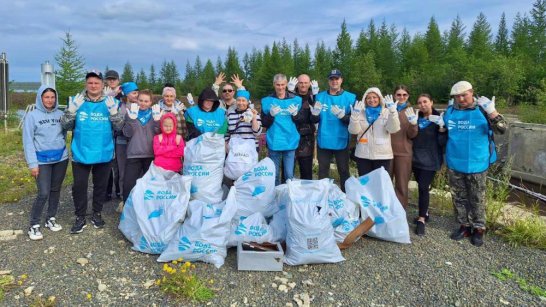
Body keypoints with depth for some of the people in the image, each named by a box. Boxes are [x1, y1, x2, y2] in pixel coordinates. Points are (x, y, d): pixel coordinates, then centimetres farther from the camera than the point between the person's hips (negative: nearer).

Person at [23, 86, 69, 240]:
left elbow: (65, 132, 2)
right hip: (42, 161, -3)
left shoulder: (60, 114, 3)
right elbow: (28, 141, -8)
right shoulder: (32, 116, -6)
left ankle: (51, 218, 29)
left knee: (56, 190, 13)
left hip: (61, 158, 4)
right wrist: (32, 163, -11)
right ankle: (34, 225, 9)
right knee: (44, 193, -7)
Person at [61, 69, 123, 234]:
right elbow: (66, 126, -2)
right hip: (81, 153, 0)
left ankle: (97, 213, 30)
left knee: (101, 185, 13)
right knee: (79, 185, 4)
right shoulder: (77, 101, 1)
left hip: (104, 153, 1)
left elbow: (119, 126, -5)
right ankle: (80, 217, 19)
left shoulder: (110, 102, 1)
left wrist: (113, 111, -20)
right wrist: (71, 110, -16)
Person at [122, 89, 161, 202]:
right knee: (128, 184, -5)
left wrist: (157, 121, -17)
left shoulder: (155, 113, 7)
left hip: (151, 155, 1)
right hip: (133, 155, 0)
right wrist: (131, 119, -18)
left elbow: (159, 133, -2)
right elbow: (127, 133, -5)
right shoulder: (132, 112, 5)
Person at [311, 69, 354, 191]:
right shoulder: (320, 96, 5)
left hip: (341, 142, -1)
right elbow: (314, 120, 3)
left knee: (344, 172, 7)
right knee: (323, 172, 11)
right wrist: (315, 114, -19)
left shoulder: (350, 97, -1)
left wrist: (342, 116, -24)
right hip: (323, 141, 2)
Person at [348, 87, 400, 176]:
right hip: (363, 155, 1)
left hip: (383, 155, -1)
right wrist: (355, 115, -19)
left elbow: (393, 129, -11)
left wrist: (393, 112, -23)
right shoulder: (361, 112, 7)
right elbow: (353, 130, -4)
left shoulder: (387, 112, 4)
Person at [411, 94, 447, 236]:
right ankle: (424, 213, 26)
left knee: (423, 187, -9)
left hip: (430, 159, -5)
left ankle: (421, 219, -2)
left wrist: (442, 128, -26)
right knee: (421, 187, 12)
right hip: (416, 158, 5)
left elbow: (442, 142, -9)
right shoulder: (417, 118, 7)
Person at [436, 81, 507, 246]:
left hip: (476, 164, -4)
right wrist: (441, 125, -4)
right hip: (454, 164, 4)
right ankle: (464, 226, 28)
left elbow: (502, 129, -19)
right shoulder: (450, 111, 4)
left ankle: (478, 229, 21)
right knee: (459, 197, 13)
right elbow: (444, 135, 18)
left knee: (477, 199, 8)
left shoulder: (482, 110, -8)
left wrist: (492, 111, -32)